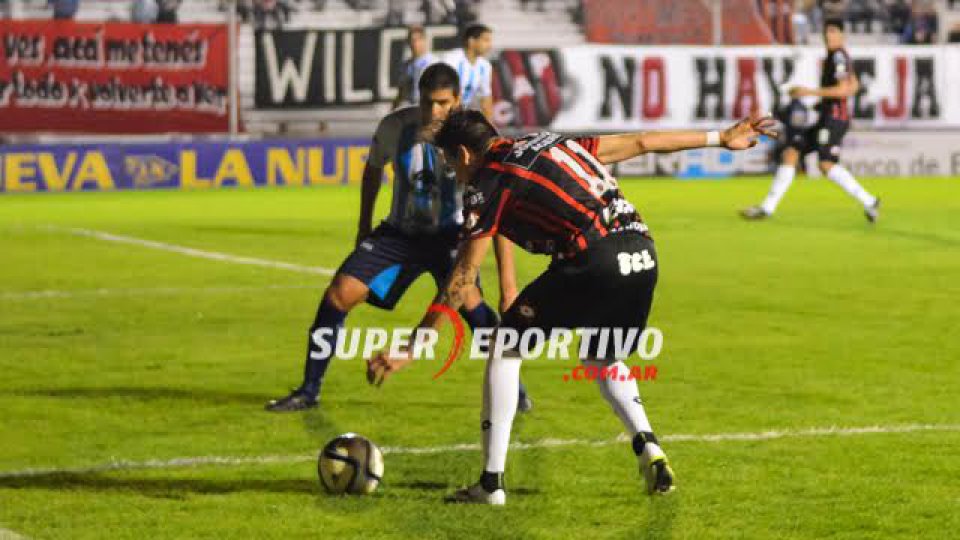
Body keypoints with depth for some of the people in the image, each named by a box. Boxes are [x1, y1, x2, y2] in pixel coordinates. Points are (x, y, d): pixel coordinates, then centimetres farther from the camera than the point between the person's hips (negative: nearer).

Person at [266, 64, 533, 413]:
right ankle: (309, 391, 3)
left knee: (466, 297, -31)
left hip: (449, 233, -3)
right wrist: (364, 225, 16)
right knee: (339, 294, -12)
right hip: (400, 231, 3)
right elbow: (373, 169, 10)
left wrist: (508, 281, -27)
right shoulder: (395, 127, -15)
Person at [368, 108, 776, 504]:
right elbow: (641, 143, 30)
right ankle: (648, 448, 7)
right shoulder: (553, 142, 28)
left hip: (592, 261, -7)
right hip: (642, 254, 7)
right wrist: (720, 138, 40)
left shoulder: (487, 184, 8)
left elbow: (462, 278, 3)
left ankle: (492, 482, 8)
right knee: (604, 361, 30)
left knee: (505, 347, 11)